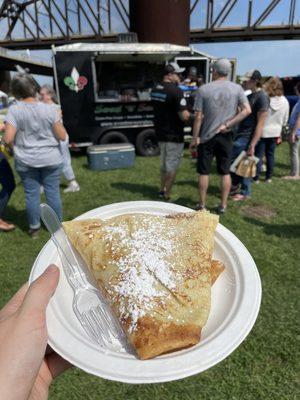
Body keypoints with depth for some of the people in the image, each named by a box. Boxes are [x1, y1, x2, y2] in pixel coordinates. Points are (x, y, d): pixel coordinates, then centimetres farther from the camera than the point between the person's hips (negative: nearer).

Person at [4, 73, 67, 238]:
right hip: (50, 159, 0)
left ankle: (34, 228, 23)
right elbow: (62, 136, -8)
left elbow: (8, 139, -13)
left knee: (31, 194, 11)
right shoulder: (49, 108, -8)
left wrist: (19, 138, 8)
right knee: (53, 193, 9)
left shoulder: (14, 110, -9)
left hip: (25, 161, 0)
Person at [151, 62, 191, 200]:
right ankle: (166, 196, 8)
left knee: (164, 163, 21)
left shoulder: (155, 89, 8)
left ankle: (162, 190, 30)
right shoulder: (176, 91, -19)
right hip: (173, 135, -8)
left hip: (160, 133, 8)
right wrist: (191, 114, -3)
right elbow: (184, 116, -24)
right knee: (172, 166, 2)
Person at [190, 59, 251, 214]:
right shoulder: (237, 88, 0)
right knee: (225, 172, 11)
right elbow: (247, 110, -8)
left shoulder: (203, 89, -7)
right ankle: (223, 205, 17)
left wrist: (195, 137, -4)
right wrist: (227, 125, -8)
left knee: (204, 172, 8)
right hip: (225, 137, 2)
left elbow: (198, 116, -10)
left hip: (207, 137, -2)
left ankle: (202, 205, 16)